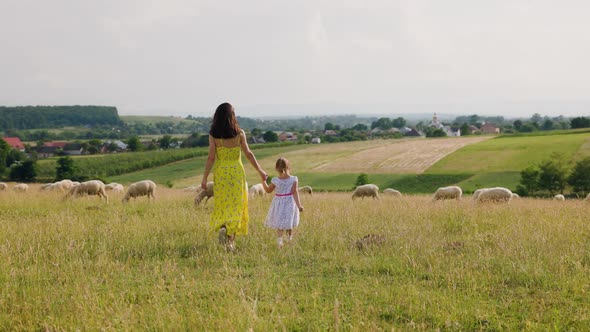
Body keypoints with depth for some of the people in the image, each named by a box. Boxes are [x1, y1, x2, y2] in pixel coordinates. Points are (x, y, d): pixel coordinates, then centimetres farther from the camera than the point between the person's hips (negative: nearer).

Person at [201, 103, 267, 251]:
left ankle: (222, 228, -11)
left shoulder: (213, 135, -6)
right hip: (237, 172, 0)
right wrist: (260, 170, 5)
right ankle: (230, 240, 2)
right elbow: (248, 154, -4)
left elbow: (211, 157, -7)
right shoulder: (239, 133, -6)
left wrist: (205, 177, -1)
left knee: (221, 204, 13)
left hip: (220, 172, 0)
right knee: (235, 205, 6)